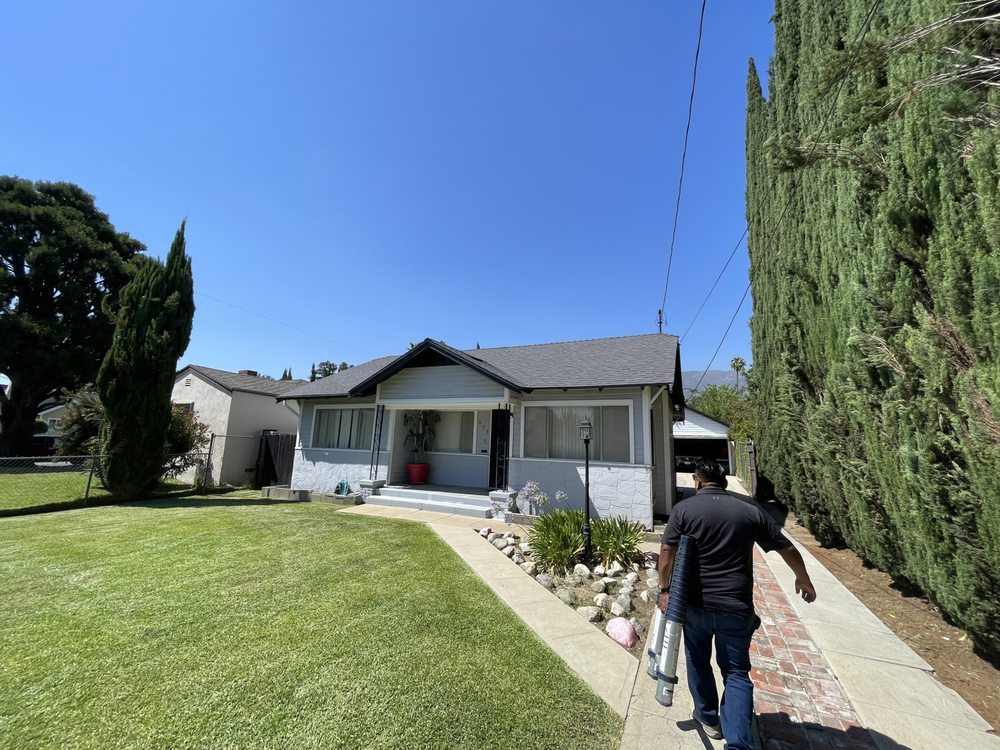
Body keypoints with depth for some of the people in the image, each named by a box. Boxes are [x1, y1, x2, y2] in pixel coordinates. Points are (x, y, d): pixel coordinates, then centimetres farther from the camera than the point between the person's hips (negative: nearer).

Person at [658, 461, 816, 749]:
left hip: (696, 603, -1)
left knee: (698, 660, 23)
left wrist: (665, 589, -5)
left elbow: (667, 550, -14)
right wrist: (803, 580, 24)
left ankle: (708, 717, 39)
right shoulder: (751, 510, 0)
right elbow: (787, 548, 7)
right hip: (736, 607, 1)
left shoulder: (684, 509, -6)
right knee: (736, 673, 13)